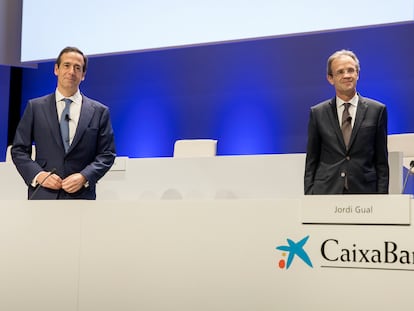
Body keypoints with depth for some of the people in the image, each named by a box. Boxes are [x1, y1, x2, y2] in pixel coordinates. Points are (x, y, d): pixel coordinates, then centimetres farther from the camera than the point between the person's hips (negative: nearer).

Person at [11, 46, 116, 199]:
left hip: (81, 195, 0)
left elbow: (107, 153, 7)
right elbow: (19, 149, 9)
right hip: (43, 195, 0)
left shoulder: (99, 111, 8)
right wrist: (37, 174, -9)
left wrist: (84, 177, -9)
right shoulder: (35, 107, 10)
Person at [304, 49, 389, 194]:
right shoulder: (318, 113, 8)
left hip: (364, 191, 0)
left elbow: (381, 161, 6)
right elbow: (311, 161, 10)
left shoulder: (377, 110, 6)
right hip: (326, 192, 0)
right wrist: (309, 194, 1)